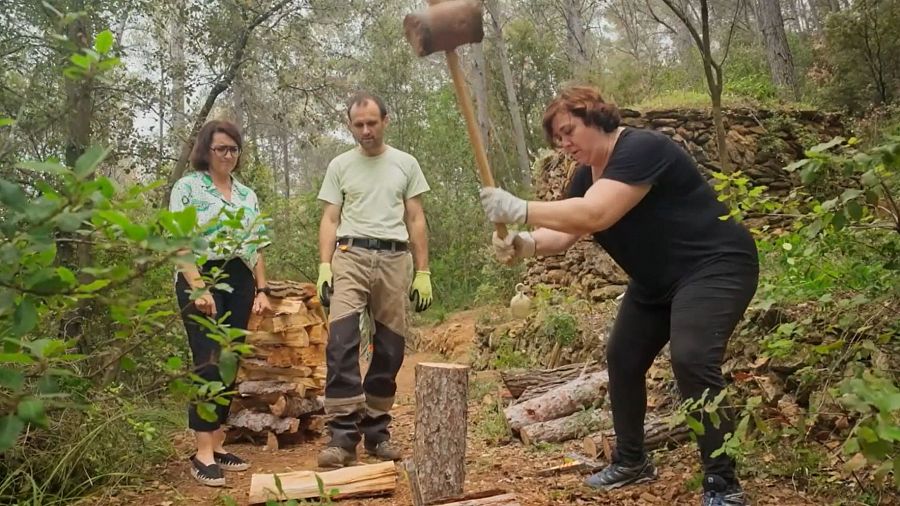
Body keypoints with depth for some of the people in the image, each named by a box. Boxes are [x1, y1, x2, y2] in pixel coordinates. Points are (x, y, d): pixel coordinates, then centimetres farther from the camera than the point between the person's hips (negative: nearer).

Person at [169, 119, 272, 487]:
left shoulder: (247, 195, 17)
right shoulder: (188, 187, 1)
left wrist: (262, 289, 9)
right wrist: (199, 288, -19)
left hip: (239, 284, 6)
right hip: (202, 279, -6)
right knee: (208, 364, -11)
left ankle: (217, 444, 14)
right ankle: (203, 453, -6)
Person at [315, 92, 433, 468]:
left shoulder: (405, 164, 11)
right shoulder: (340, 165, 10)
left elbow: (416, 221, 10)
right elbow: (330, 220, 6)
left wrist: (423, 272, 4)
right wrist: (324, 266, -8)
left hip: (395, 259, 2)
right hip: (351, 256, -1)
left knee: (390, 349, 4)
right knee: (342, 341, -18)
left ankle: (376, 431, 17)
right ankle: (343, 433, -15)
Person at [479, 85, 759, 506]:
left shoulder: (640, 149, -24)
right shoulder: (586, 175, 5)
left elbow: (594, 216, -37)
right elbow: (564, 233, -2)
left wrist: (520, 210, -36)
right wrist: (526, 242, -23)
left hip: (713, 266, -10)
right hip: (657, 280, 10)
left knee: (691, 359, -27)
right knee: (622, 359, 10)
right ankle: (632, 461, 27)